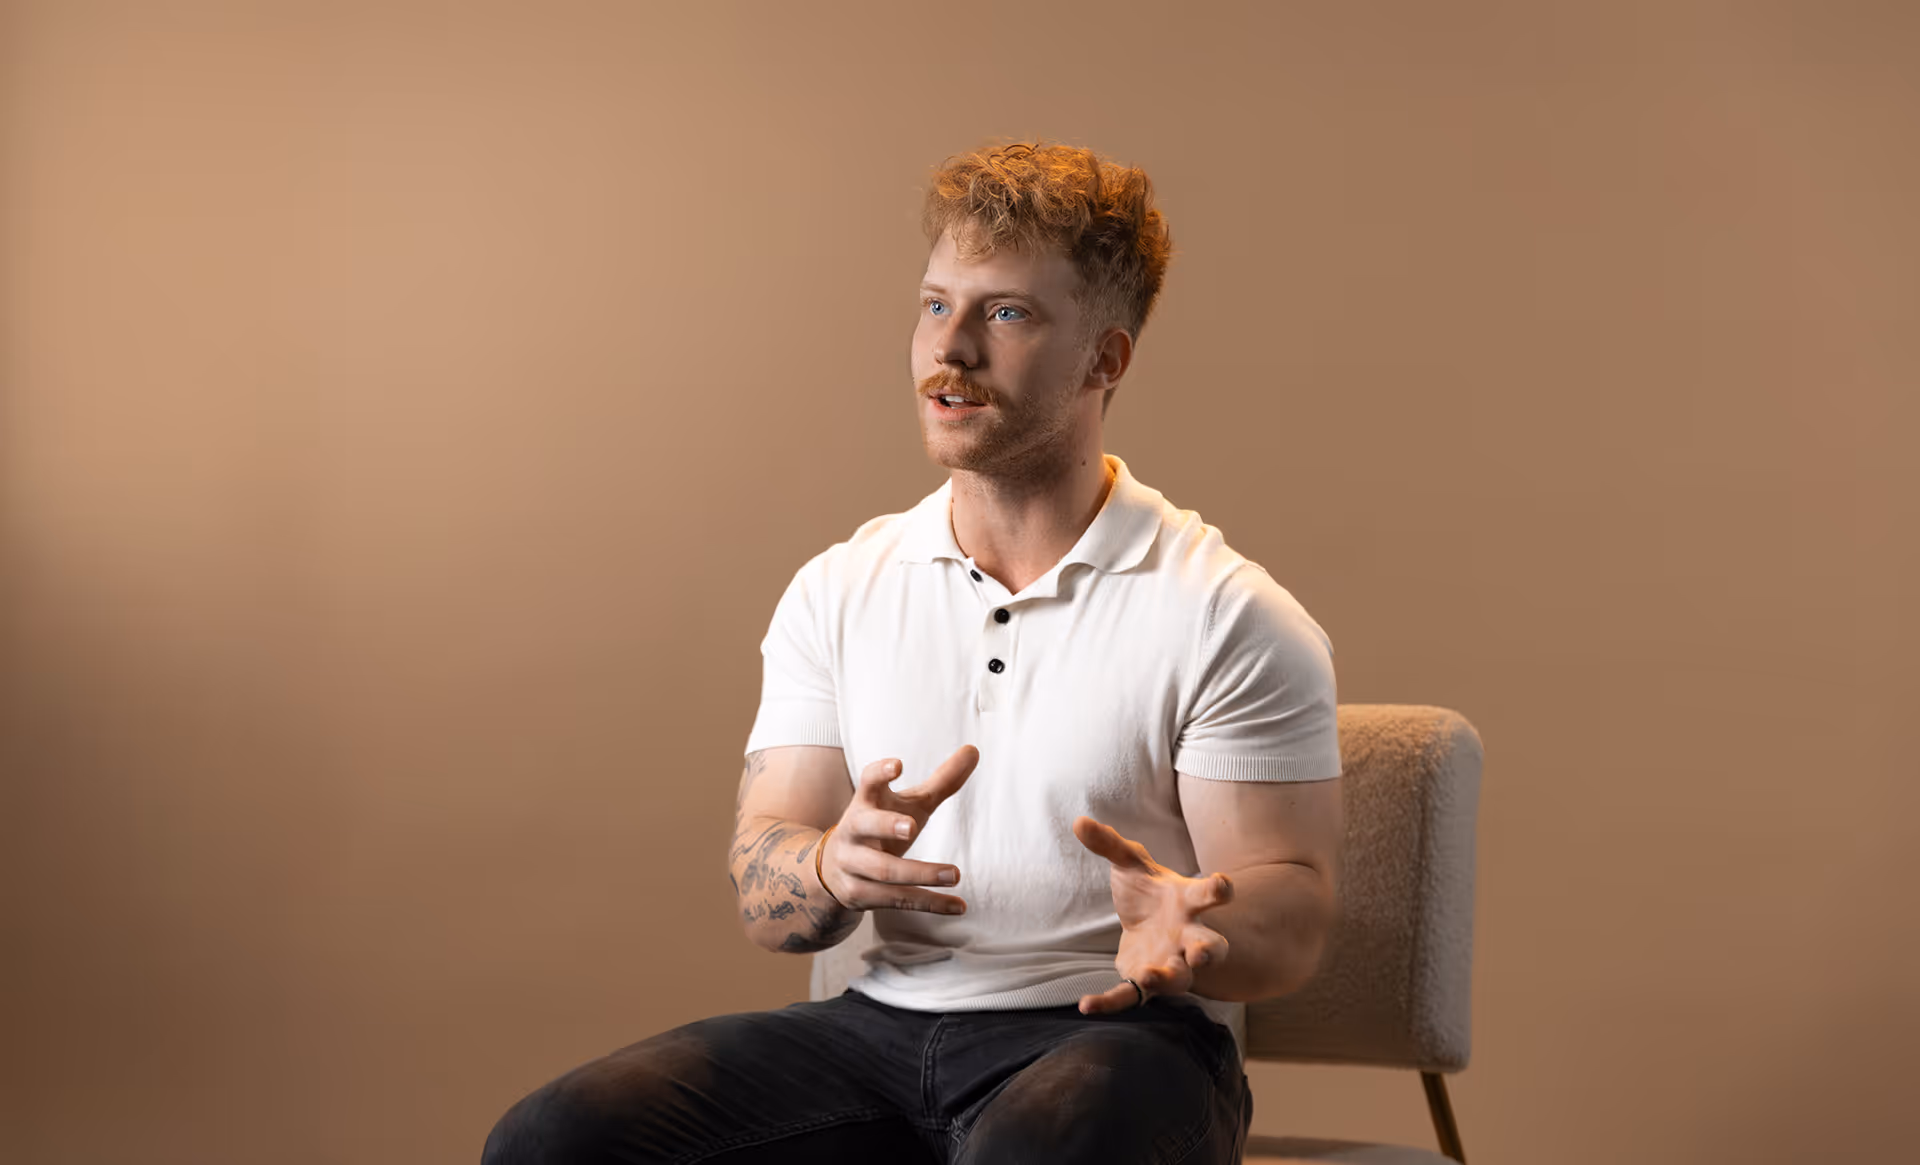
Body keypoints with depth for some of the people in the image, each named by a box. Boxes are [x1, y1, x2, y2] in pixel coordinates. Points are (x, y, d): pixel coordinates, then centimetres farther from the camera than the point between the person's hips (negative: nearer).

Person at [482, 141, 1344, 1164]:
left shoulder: (1228, 617, -2)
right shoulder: (837, 592, 11)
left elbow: (1292, 918, -5)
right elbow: (764, 899, 7)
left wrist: (1190, 925, -29)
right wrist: (834, 868, -18)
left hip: (1109, 1034, -4)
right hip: (883, 1026, 4)